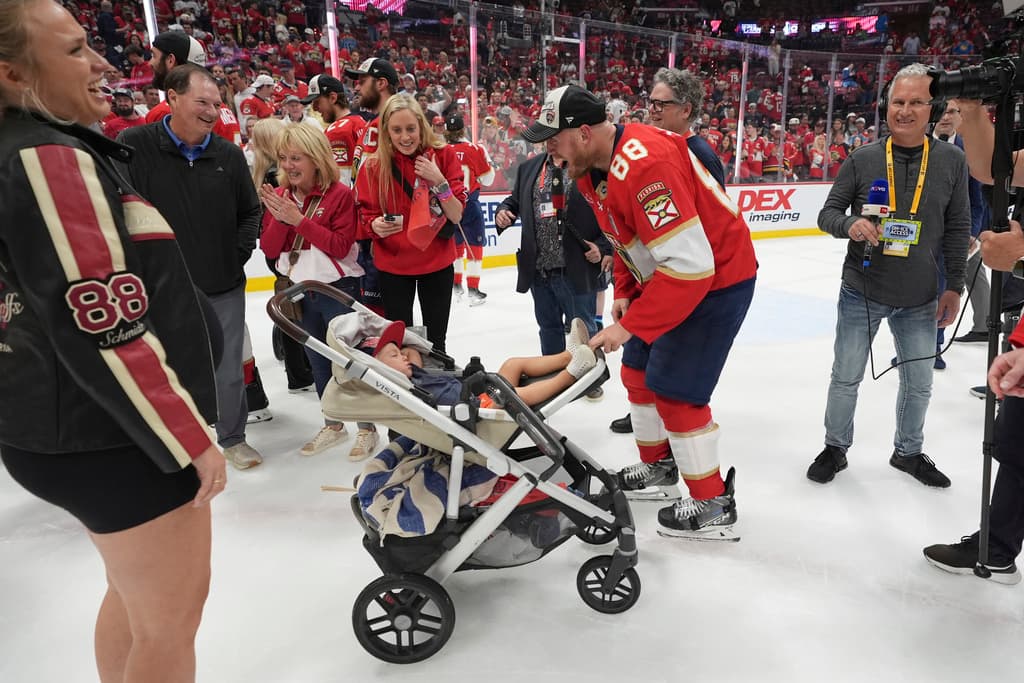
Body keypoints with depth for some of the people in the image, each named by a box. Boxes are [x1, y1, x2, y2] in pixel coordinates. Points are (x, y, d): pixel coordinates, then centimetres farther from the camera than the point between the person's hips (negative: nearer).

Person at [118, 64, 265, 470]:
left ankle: (232, 438, 32)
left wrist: (239, 254, 0)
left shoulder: (229, 155, 0)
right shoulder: (133, 146, -10)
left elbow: (250, 212, 11)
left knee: (229, 371, 12)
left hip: (224, 288, 2)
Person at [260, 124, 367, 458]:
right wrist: (279, 219, -18)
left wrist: (299, 220, -23)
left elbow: (340, 246, -20)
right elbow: (269, 249, -1)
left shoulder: (340, 194, -13)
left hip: (338, 289, -6)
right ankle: (333, 425, 34)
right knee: (318, 361, 17)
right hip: (302, 291, 6)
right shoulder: (280, 196, 4)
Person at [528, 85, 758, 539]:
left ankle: (713, 505, 9)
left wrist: (631, 325, -29)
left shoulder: (646, 164, -31)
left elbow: (690, 264, -34)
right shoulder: (592, 168, -1)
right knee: (638, 372, 15)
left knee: (675, 389, -8)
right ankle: (658, 465, 35)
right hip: (665, 277, 10)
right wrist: (624, 292, 4)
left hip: (717, 279, -10)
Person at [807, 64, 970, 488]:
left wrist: (954, 286, 1)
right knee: (846, 378, 9)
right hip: (862, 292, -1)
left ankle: (908, 452, 38)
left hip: (920, 300, 2)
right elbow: (827, 213, -2)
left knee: (919, 383, 15)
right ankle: (835, 448, 30)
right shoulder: (862, 159, -5)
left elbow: (957, 229, 3)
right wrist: (850, 224, -25)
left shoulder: (951, 161, -2)